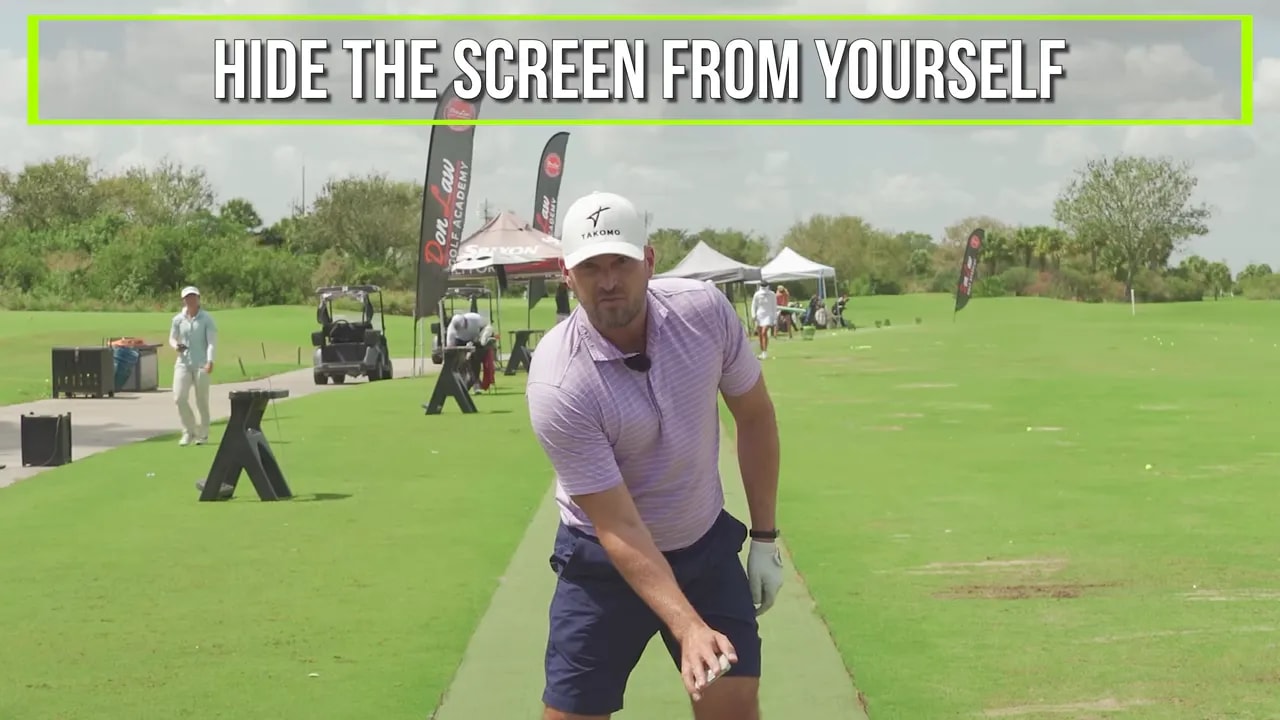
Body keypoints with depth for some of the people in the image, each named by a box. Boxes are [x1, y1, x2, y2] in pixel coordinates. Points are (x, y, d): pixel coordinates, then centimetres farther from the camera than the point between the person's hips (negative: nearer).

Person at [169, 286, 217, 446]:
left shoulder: (207, 318, -2)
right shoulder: (178, 319, 7)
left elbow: (212, 341, -7)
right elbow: (172, 338, 18)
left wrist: (210, 361, -19)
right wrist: (175, 345, -7)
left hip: (201, 364, -3)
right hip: (183, 362, 3)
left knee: (202, 401, 1)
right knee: (179, 398, -10)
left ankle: (202, 434, 17)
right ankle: (189, 432, 6)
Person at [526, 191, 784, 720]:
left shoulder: (706, 310, -16)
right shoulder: (557, 384, -27)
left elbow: (754, 416, 2)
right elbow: (618, 527, -25)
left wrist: (764, 538, 4)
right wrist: (689, 628, -34)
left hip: (707, 543, 3)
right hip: (604, 561, -3)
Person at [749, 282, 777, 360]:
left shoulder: (772, 295, 1)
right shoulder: (757, 295, 2)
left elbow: (774, 307, 7)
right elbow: (753, 306, 8)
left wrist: (775, 318, 5)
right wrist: (753, 315, -2)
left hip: (768, 315, -3)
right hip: (759, 315, 3)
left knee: (764, 332, -18)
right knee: (760, 335, 3)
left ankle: (765, 352, -17)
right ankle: (762, 352, 13)